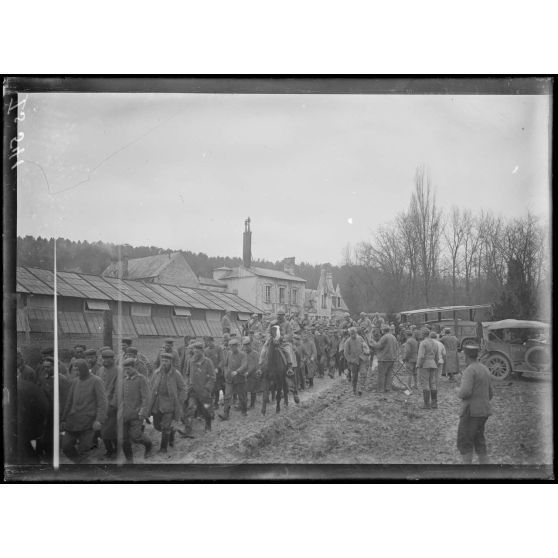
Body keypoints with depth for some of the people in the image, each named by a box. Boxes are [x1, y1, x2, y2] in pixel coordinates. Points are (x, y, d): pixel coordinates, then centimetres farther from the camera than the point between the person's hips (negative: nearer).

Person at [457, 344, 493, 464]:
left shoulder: (469, 370, -16)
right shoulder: (484, 370, 13)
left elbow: (465, 392, -27)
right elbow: (489, 393, 19)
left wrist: (459, 392, -4)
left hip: (471, 412, -9)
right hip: (483, 411, 9)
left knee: (464, 443, 0)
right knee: (478, 442, 15)